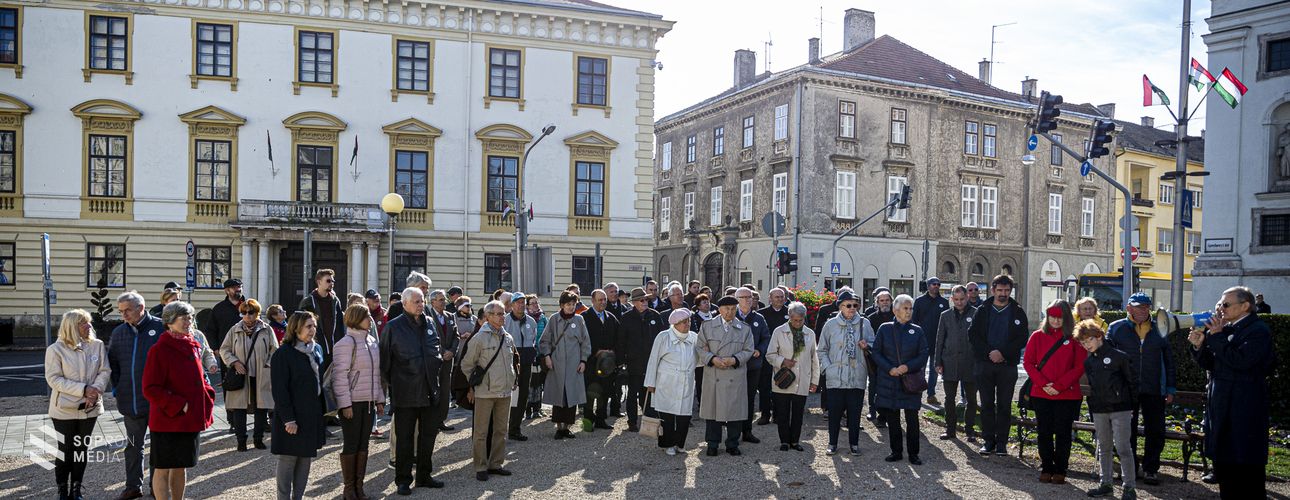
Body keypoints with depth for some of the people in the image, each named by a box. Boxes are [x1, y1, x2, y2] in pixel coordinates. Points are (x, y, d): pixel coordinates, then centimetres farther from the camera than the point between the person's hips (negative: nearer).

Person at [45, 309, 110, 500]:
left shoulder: (97, 345, -1)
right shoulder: (55, 349, -9)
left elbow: (104, 371, 1)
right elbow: (54, 379, -12)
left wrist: (95, 391, -17)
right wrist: (83, 389, -20)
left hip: (90, 408, 3)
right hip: (65, 409, -3)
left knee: (82, 449, 11)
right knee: (65, 450, 5)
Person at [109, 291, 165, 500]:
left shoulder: (160, 328, -10)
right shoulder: (118, 332, 6)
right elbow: (112, 363, 18)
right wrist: (116, 388, 9)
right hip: (130, 400, 5)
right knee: (133, 445, 15)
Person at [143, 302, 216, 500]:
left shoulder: (193, 346, 9)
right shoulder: (159, 350, -13)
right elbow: (150, 389, -16)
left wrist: (208, 394, 3)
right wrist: (178, 405, -18)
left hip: (190, 420, 7)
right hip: (167, 420, -7)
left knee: (181, 467, 16)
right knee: (163, 469, 3)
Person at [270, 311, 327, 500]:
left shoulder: (317, 349, 9)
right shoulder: (283, 354, -13)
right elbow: (280, 390, -15)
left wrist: (323, 410, 10)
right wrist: (288, 419, -19)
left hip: (313, 415, 7)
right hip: (293, 417, -7)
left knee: (306, 457, 12)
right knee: (288, 459, 2)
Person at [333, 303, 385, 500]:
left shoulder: (372, 341, 11)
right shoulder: (347, 343, -12)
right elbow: (340, 375, -14)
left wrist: (380, 399, 14)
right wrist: (344, 404, -17)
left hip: (368, 401, 7)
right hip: (352, 402, -7)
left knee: (363, 445, 11)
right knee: (351, 445, 1)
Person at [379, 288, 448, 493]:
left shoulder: (430, 324, 9)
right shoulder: (393, 327, -7)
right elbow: (384, 357, -5)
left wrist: (442, 356, 8)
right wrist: (388, 381, -5)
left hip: (429, 390, 5)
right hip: (406, 392, -5)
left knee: (428, 434, 13)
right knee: (404, 437, 3)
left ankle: (424, 476, 26)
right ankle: (403, 480, 13)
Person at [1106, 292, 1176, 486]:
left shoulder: (1159, 329, 9)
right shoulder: (1116, 328, 3)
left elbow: (1169, 359, 13)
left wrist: (1170, 388, 9)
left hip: (1154, 390, 2)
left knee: (1156, 432, 3)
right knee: (1128, 431, 7)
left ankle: (1150, 469, 16)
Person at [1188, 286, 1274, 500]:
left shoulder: (1258, 330, -11)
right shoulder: (1226, 329, 11)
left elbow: (1240, 360, -24)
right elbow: (1210, 364, 14)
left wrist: (1216, 336, -17)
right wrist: (1200, 346, -3)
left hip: (1244, 413, -8)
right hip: (1222, 409, 8)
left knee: (1246, 472, -3)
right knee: (1224, 467, 15)